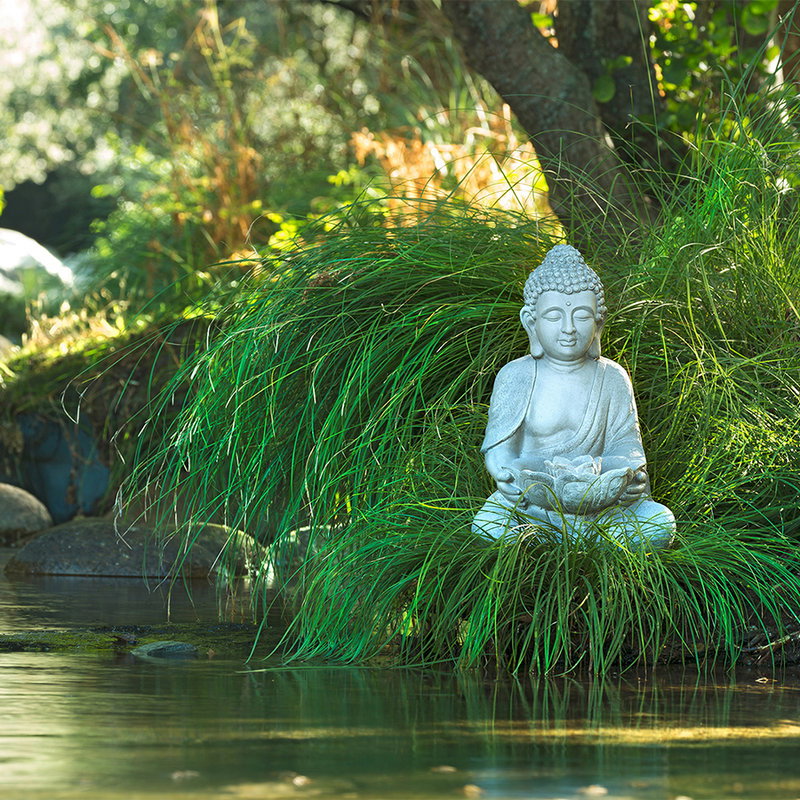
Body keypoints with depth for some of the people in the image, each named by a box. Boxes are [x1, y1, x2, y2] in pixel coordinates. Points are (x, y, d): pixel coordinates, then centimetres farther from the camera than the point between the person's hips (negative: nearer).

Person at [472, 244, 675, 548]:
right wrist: (506, 473, -31)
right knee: (487, 526, -33)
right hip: (531, 500, -2)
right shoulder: (515, 377, -2)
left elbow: (625, 444, -1)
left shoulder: (612, 378, 4)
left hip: (599, 500, 2)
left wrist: (632, 473, -26)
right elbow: (498, 445, -6)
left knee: (660, 522, -23)